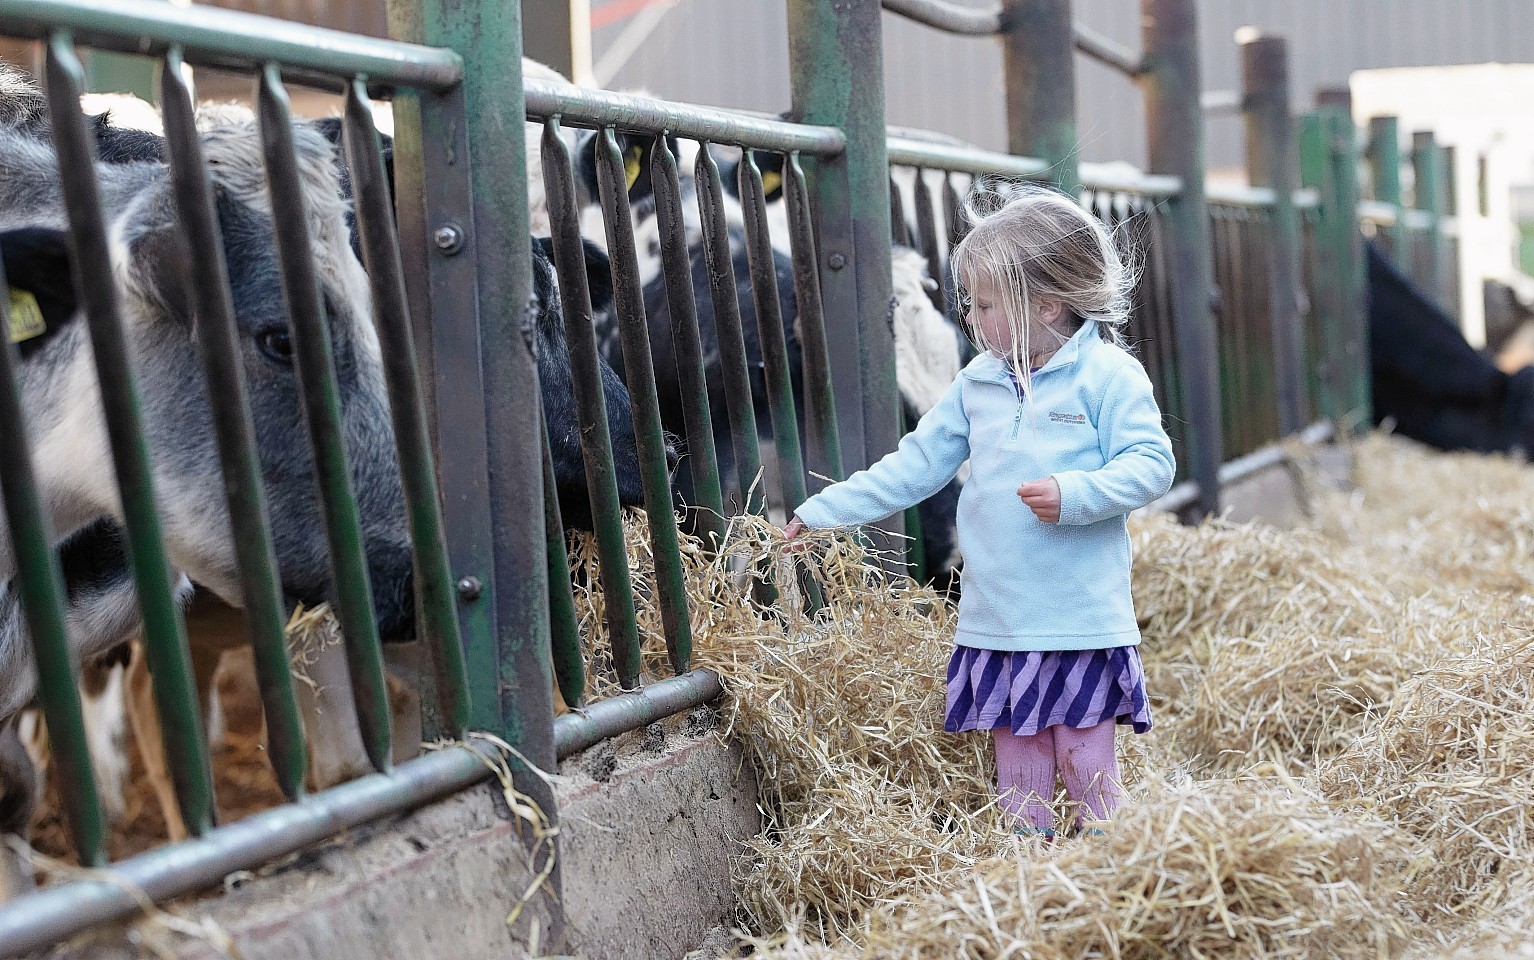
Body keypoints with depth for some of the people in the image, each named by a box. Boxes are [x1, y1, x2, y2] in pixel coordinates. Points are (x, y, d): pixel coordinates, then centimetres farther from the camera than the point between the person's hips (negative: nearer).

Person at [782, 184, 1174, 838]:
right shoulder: (977, 383, 10)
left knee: (1086, 763, 1)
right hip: (996, 623, 5)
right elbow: (913, 467, 14)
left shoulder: (1107, 374, -6)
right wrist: (822, 512, 11)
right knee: (1017, 772, 11)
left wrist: (1074, 493, -25)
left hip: (1081, 621, -5)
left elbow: (1150, 464, -10)